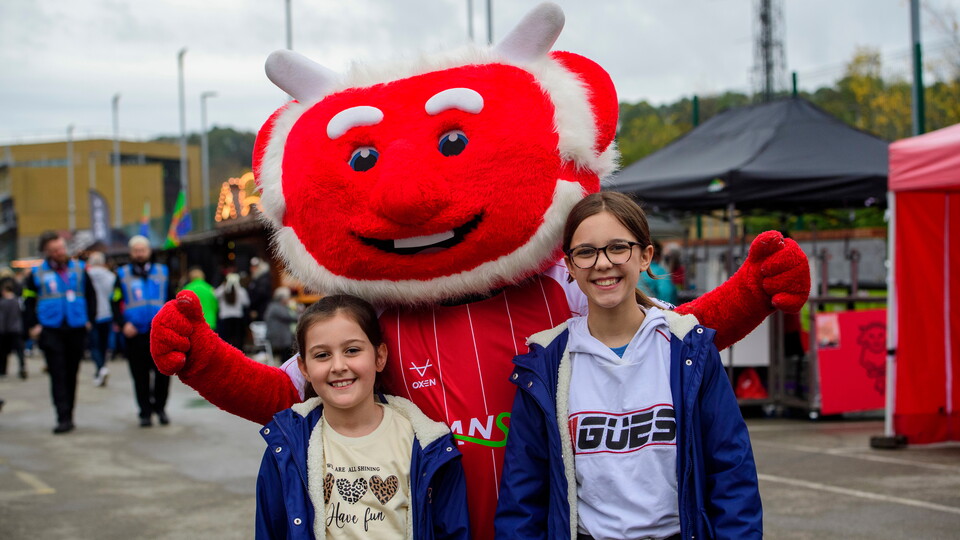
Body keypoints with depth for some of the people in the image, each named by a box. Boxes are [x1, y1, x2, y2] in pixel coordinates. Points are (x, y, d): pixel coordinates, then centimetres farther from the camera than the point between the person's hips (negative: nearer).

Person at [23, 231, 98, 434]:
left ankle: (68, 416, 20)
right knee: (58, 375, -9)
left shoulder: (79, 269, 6)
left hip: (76, 330, 2)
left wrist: (90, 319, 6)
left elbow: (91, 295, 14)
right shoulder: (37, 274, 1)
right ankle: (63, 418, -11)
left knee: (71, 374, 10)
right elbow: (29, 301, 6)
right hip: (50, 331, -2)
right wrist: (33, 325, -3)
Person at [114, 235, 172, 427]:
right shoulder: (123, 274, 7)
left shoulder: (162, 272, 12)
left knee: (163, 373, 0)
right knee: (140, 376, 3)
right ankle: (145, 412, 12)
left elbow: (172, 300, 16)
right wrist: (123, 324, -9)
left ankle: (160, 407, 17)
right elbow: (115, 303, 5)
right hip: (135, 333, -1)